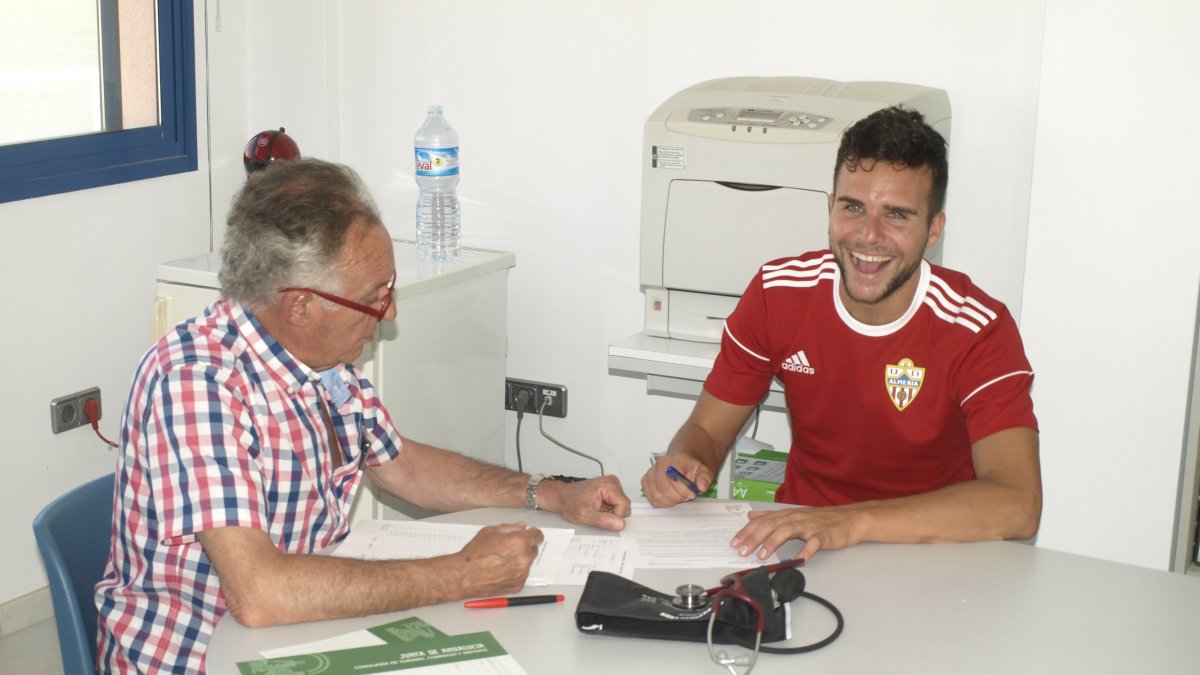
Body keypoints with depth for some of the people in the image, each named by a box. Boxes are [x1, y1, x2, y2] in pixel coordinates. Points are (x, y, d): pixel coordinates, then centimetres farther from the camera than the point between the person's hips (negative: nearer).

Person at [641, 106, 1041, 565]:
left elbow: (1018, 507, -29)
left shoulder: (978, 330, -16)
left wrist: (854, 522, -40)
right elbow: (707, 429, 4)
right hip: (798, 543, 2)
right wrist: (683, 465, -21)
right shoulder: (777, 293, -6)